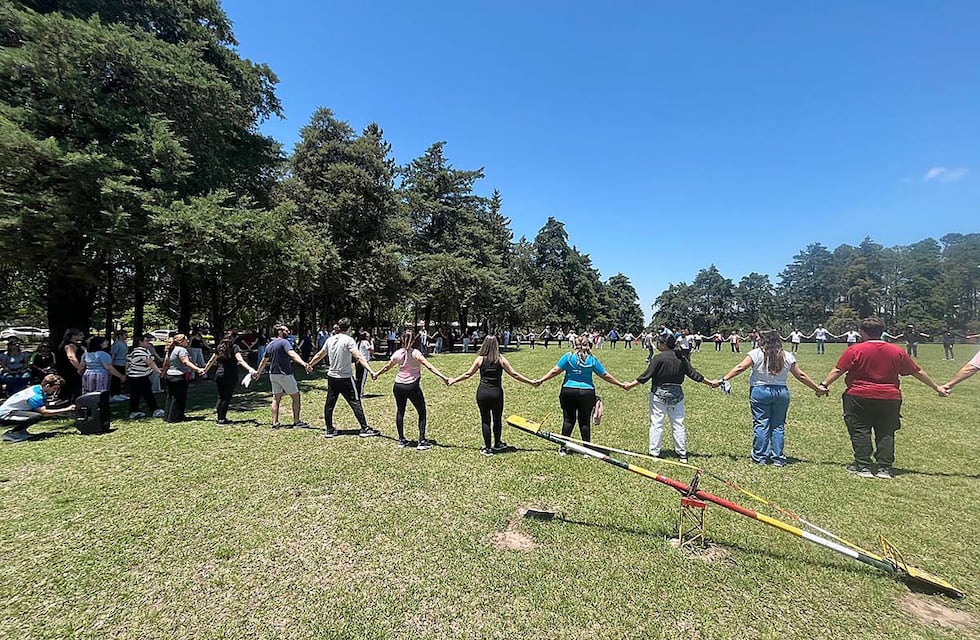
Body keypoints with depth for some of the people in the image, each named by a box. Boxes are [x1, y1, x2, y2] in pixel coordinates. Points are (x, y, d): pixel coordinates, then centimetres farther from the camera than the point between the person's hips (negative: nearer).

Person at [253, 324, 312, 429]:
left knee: (276, 399, 13)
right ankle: (297, 421, 7)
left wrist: (258, 372, 37)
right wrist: (304, 364, -46)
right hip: (285, 374, -8)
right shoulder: (284, 342, -14)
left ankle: (275, 423, 14)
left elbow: (264, 361, 21)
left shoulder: (270, 345, 11)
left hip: (273, 374, 8)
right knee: (296, 397, 4)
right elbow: (292, 354, -32)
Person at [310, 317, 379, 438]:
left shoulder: (330, 340, 6)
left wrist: (309, 365, 35)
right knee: (355, 403, -1)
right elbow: (358, 357, -24)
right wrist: (370, 370, -31)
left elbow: (319, 355, 18)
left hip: (331, 377, 6)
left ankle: (329, 430, 20)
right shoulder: (348, 340, -12)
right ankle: (365, 429, 1)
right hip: (345, 378, -6)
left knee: (329, 404, 14)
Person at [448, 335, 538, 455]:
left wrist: (453, 381, 18)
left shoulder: (480, 359, -1)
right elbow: (514, 374, 0)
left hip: (482, 393, 0)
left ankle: (487, 448, 15)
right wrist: (531, 382, 9)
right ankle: (497, 444, 34)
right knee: (497, 419, 18)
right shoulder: (501, 359, -2)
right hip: (497, 393, 0)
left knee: (485, 420, 9)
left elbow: (467, 374, 4)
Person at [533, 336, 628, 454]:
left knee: (568, 419, 9)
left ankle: (563, 448, 13)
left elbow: (555, 371, -7)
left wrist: (540, 380, 0)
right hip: (587, 392, 0)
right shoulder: (592, 359, 0)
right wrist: (620, 384, 16)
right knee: (585, 421, 9)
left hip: (568, 391, 0)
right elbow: (605, 375, 5)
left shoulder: (568, 356, -3)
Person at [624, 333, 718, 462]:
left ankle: (654, 453, 7)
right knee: (678, 424, 12)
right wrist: (710, 383, 19)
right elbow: (693, 373, 6)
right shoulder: (682, 358, 0)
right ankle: (682, 453, 19)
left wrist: (631, 385, -7)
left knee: (656, 424, 3)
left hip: (659, 394, -4)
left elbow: (646, 376, -14)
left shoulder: (658, 358, -14)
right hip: (677, 394, 4)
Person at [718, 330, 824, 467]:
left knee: (761, 425, 3)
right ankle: (778, 458, 16)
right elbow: (800, 375, 9)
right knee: (778, 426, 11)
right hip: (781, 392, 3)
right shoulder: (788, 356, 4)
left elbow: (740, 368, -12)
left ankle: (760, 457, 9)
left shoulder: (756, 353, -6)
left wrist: (724, 379, -10)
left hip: (760, 392, -3)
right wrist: (817, 389, 20)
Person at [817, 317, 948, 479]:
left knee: (860, 431, 4)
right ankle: (885, 468, 11)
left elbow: (838, 370, -12)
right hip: (889, 398, 4)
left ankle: (863, 466, 6)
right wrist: (937, 388, 25)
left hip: (859, 398, -4)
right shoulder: (897, 351, 6)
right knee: (886, 433, 11)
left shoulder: (855, 350, -8)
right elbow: (917, 372, 14)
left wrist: (824, 385, -7)